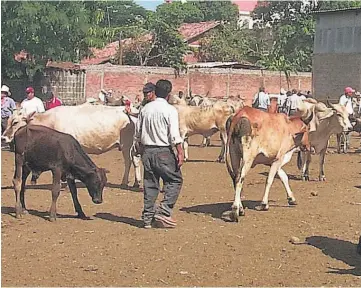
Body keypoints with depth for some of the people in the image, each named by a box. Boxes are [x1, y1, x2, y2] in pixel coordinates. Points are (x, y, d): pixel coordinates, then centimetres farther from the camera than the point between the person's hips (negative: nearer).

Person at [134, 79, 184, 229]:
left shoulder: (145, 109, 7)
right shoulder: (170, 110, -10)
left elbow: (138, 134, 12)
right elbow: (175, 135, -15)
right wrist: (180, 152, -11)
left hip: (147, 151, 6)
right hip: (164, 151, -6)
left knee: (150, 184, 11)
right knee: (175, 180, 7)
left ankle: (148, 218, 14)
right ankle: (164, 211, -5)